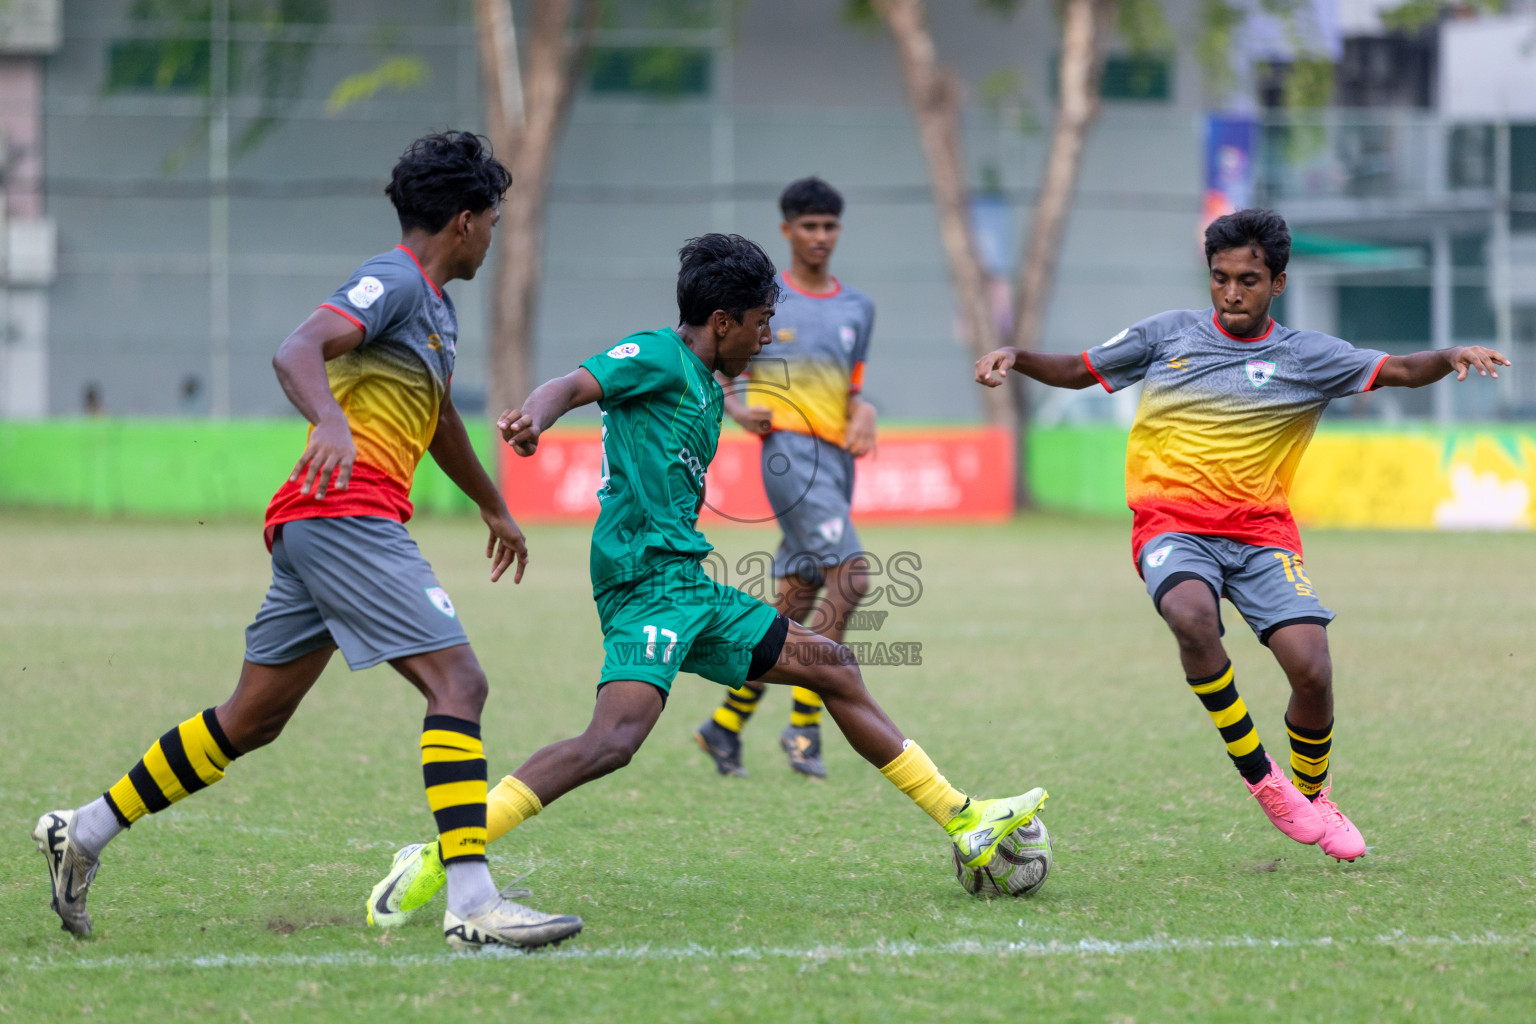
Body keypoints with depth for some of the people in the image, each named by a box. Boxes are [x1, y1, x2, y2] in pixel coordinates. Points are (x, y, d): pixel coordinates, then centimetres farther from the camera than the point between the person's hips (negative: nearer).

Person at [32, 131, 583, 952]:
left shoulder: (435, 306, 24)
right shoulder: (393, 282, -8)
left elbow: (439, 421, 41)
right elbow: (296, 353, -24)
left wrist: (494, 507, 53)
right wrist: (331, 420, -44)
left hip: (312, 527, 10)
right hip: (348, 512, -10)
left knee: (252, 719, 15)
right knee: (458, 682, -18)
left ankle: (84, 833, 22)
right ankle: (471, 905, -26)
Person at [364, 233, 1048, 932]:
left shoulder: (706, 390, 24)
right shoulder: (657, 356, -3)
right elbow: (575, 385, -20)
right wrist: (535, 417, -41)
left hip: (691, 591, 10)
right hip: (646, 582, -10)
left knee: (832, 667, 15)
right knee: (615, 738, -28)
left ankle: (965, 825, 24)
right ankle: (433, 864, -30)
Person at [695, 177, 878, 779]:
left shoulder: (857, 308, 17)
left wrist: (862, 412, 2)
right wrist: (736, 408, -11)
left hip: (836, 459, 6)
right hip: (788, 451, -6)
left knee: (794, 605, 7)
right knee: (851, 578, -21)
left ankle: (726, 723, 18)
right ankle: (804, 721, -14)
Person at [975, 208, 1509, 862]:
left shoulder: (1307, 357, 5)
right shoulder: (1167, 335, 8)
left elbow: (1398, 370, -4)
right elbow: (1076, 371, 16)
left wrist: (1451, 357, -24)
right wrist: (1016, 358, -2)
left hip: (1261, 530, 1)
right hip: (1172, 524, -1)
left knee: (1312, 667, -17)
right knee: (1192, 615, -35)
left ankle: (1312, 796, 15)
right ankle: (1263, 782, -20)